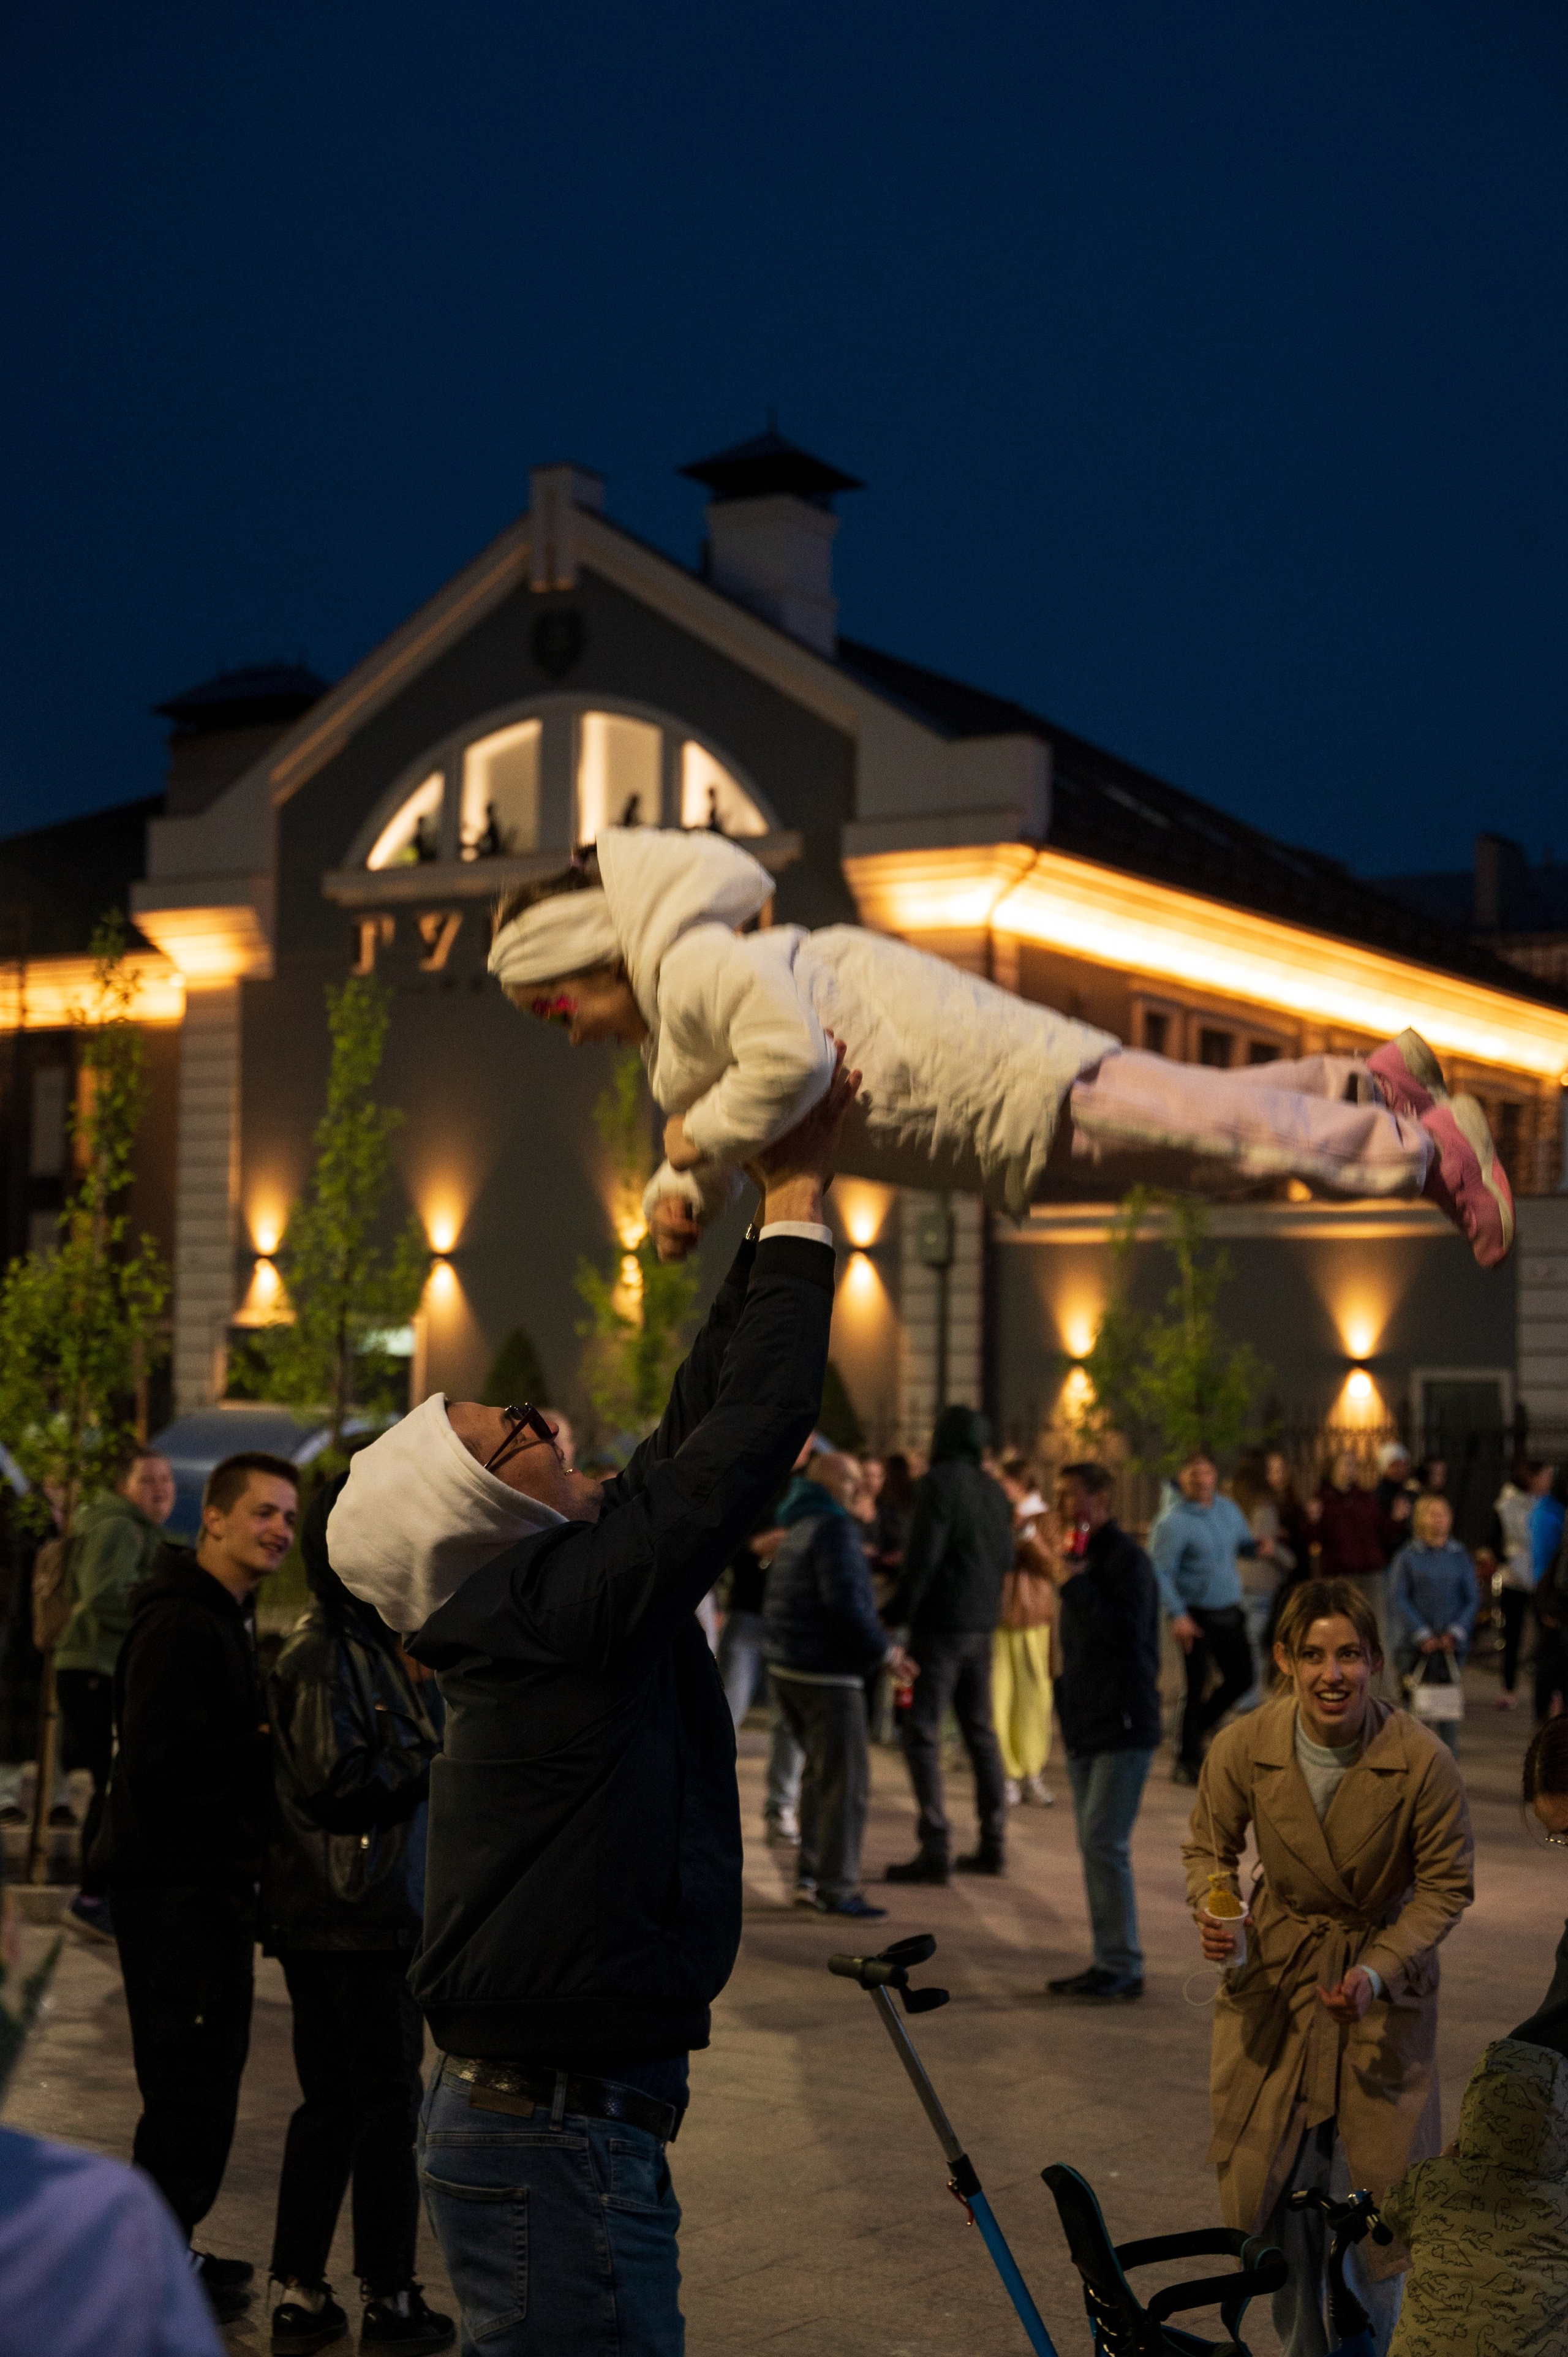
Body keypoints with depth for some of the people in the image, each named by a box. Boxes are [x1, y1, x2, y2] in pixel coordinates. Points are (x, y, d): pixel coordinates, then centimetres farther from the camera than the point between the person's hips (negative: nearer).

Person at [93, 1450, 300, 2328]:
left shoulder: (223, 1622, 17)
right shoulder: (179, 1625, -18)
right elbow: (161, 1762, -25)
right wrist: (268, 1749, -15)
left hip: (207, 1883, 11)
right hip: (176, 1885, -11)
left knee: (199, 2082, 18)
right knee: (191, 2087, -4)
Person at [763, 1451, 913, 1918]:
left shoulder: (800, 1530, 17)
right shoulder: (835, 1529, -13)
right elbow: (845, 1602, -23)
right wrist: (884, 1651, -14)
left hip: (788, 1669, 10)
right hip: (826, 1674, -10)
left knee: (821, 1773, 18)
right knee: (846, 1781, -6)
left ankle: (809, 1875, 17)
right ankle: (836, 1887, -6)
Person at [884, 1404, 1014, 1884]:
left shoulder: (938, 1483, -11)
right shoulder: (993, 1491, 11)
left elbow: (922, 1556, -18)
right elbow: (1006, 1559, 14)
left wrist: (896, 1616, -14)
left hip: (941, 1623, -8)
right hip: (982, 1627, 8)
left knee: (922, 1733, -6)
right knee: (980, 1732, 15)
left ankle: (934, 1848, -11)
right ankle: (992, 1844, 17)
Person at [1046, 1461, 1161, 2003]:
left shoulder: (1126, 1558, -12)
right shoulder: (1083, 1557, 17)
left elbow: (1127, 1632, -25)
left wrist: (1076, 1584, -22)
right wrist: (1066, 1693, 13)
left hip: (1124, 1724, -10)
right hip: (1086, 1724, 10)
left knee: (1105, 1842, -12)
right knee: (1094, 1843, 11)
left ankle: (1121, 1966, -7)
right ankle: (1110, 1963, 17)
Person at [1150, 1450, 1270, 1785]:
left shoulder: (1228, 1509, 7)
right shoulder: (1173, 1521, -13)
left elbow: (1242, 1541, 22)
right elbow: (1160, 1572, -15)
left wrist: (1259, 1546, -3)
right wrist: (1177, 1615, -24)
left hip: (1229, 1613, 7)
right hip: (1196, 1617, -7)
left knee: (1242, 1678, 12)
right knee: (1196, 1686, -2)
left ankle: (1197, 1728, 32)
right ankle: (1188, 1760, 11)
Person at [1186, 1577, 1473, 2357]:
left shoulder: (1421, 1761, -21)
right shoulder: (1242, 1749, -17)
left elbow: (1445, 1886, -9)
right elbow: (1208, 1847, 2)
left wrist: (1377, 1972, -21)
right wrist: (1212, 1908, -19)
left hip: (1384, 1979, -1)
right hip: (1273, 1977, 1)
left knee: (1377, 2188, 2)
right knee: (1273, 2183, 5)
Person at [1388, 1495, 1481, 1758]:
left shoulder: (1460, 1556, 7)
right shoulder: (1407, 1557, 2)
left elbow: (1473, 1599, 7)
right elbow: (1398, 1599, -1)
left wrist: (1456, 1632, -6)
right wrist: (1422, 1634, -9)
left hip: (1452, 1644, 1)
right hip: (1417, 1646, -1)